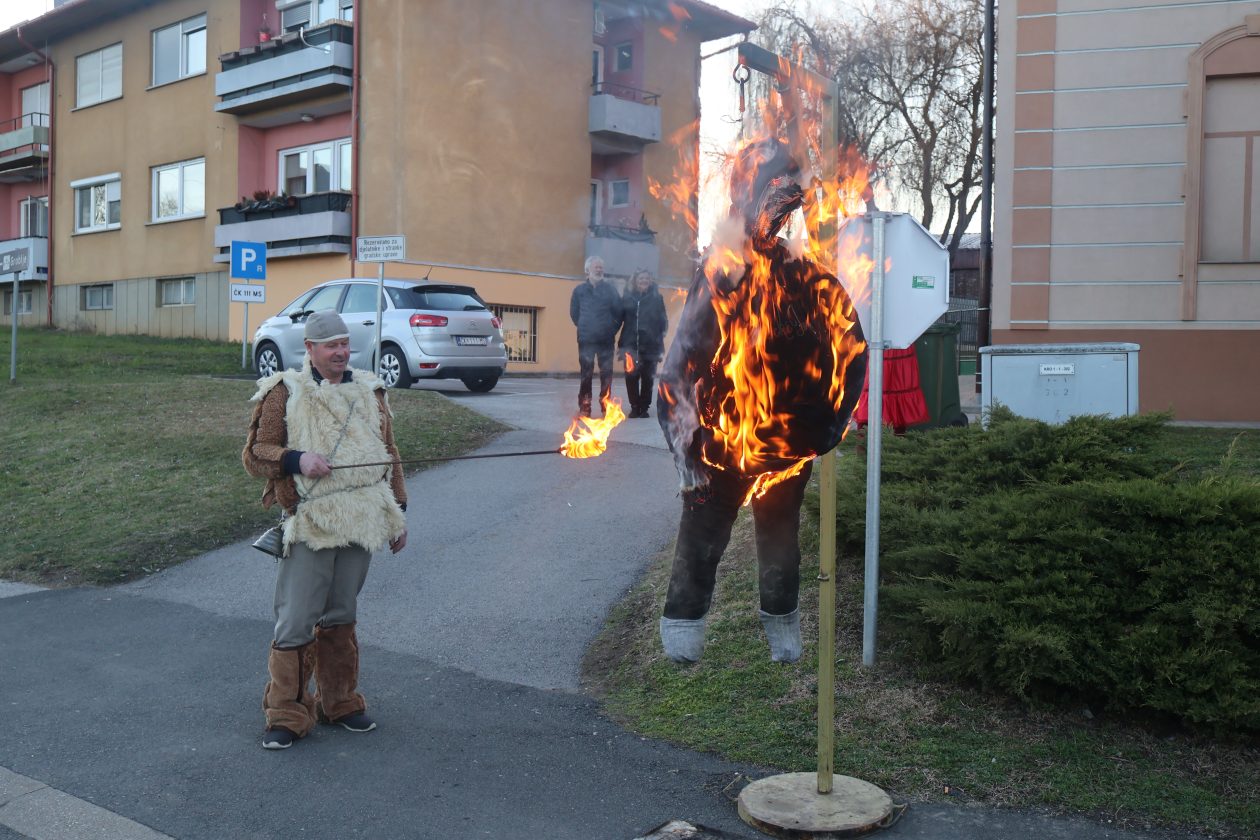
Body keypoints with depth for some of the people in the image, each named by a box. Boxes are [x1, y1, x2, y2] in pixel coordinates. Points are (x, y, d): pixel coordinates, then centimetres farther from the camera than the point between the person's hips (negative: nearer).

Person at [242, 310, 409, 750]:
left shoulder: (369, 392, 12)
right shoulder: (285, 393, -2)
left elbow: (389, 455, 19)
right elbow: (254, 454, -1)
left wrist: (399, 514, 17)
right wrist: (297, 459, -20)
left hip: (359, 525, 4)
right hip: (308, 525, -4)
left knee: (340, 618, 14)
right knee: (296, 623, -3)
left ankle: (340, 702, 27)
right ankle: (286, 715, 9)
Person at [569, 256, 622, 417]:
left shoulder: (610, 289, 5)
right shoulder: (580, 289, 6)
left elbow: (618, 310, 4)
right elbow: (574, 313, 11)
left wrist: (613, 329, 2)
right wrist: (583, 327, 11)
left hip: (606, 339, 1)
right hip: (586, 339, -1)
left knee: (606, 373, 2)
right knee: (586, 374, -2)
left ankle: (606, 406, 9)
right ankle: (584, 408, 2)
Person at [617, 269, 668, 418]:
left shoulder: (657, 298, 2)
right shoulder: (627, 297, 4)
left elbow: (663, 321, 0)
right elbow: (620, 318, 2)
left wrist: (660, 335, -13)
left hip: (650, 345, 0)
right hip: (631, 344, 1)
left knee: (647, 378, 6)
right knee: (631, 376, 0)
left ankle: (644, 408, 17)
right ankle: (634, 407, 13)